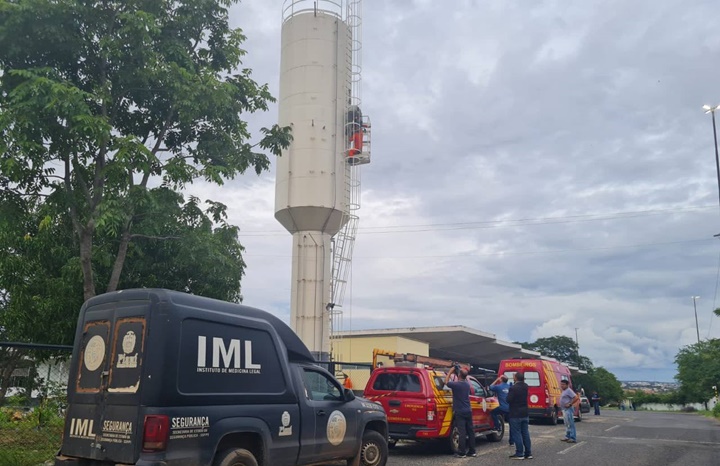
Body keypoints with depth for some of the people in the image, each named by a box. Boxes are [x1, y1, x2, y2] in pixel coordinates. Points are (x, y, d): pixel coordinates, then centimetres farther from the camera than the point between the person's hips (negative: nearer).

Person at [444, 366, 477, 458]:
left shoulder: (456, 385, -15)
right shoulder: (467, 385, 6)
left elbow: (446, 382, 1)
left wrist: (450, 371, 7)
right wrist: (456, 372, 23)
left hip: (460, 412, -7)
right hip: (468, 411, 7)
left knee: (462, 432, -7)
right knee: (470, 431, 10)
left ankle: (462, 453, -5)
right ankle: (472, 451, 15)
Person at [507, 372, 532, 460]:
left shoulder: (513, 388, -19)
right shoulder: (525, 386, 3)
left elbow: (509, 400, -18)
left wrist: (508, 393, 0)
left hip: (515, 414, -7)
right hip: (525, 414, 7)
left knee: (517, 434, 0)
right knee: (525, 434, 12)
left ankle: (519, 454, 1)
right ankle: (528, 453, 15)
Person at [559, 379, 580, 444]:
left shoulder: (569, 390, -14)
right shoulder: (564, 391, 15)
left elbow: (576, 398, -23)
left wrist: (569, 404, -22)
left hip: (568, 409, -11)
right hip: (564, 409, 11)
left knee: (570, 424, -9)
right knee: (566, 424, 15)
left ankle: (573, 438, -8)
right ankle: (567, 437, 22)